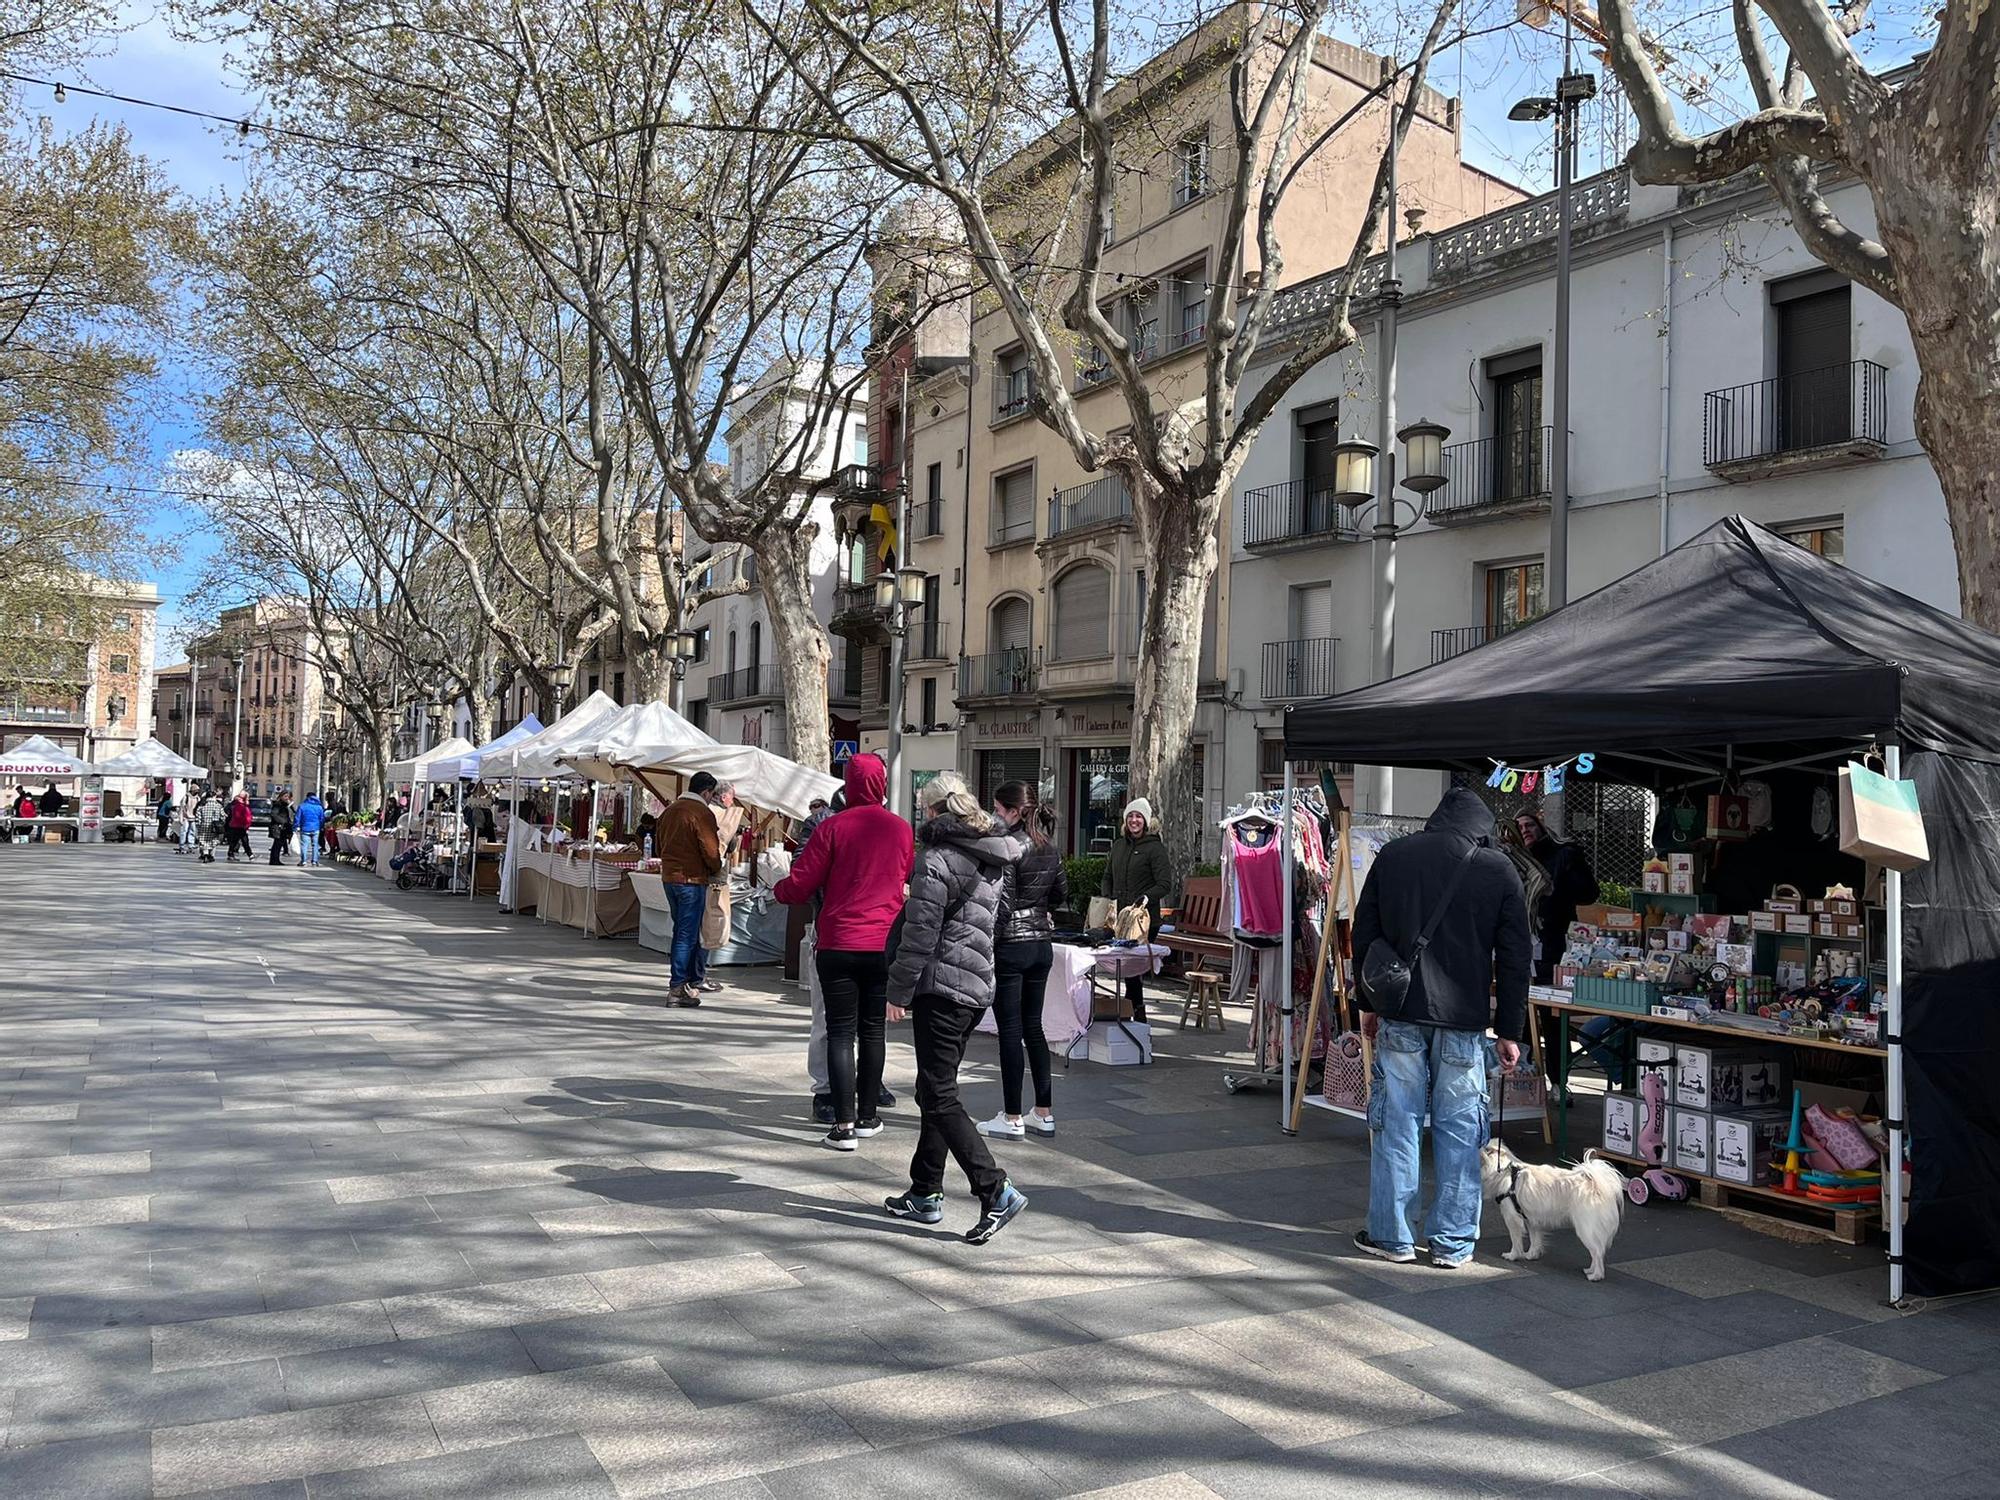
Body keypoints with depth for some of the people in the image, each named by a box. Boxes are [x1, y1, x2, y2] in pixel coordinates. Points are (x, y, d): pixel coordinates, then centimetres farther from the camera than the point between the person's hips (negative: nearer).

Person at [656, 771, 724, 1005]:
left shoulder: (670, 810, 13)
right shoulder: (702, 813, -14)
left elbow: (662, 844, 19)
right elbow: (710, 850, -15)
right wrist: (717, 870, 3)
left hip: (669, 877, 9)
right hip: (692, 879, -8)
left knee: (683, 931, 17)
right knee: (687, 934, -4)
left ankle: (693, 980, 27)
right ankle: (676, 988, -5)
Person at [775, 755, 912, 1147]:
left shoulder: (832, 827, -8)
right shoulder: (902, 829, 2)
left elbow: (801, 886, -7)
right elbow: (911, 884, 16)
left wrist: (778, 888, 15)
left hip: (838, 944, -3)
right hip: (886, 945, 3)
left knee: (840, 1031, 1)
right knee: (873, 1029, 14)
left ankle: (844, 1124, -3)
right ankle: (868, 1115, 22)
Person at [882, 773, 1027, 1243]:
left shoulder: (938, 860, -13)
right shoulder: (993, 860, 14)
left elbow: (920, 934, -15)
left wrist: (900, 991, -8)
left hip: (943, 986, -9)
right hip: (979, 987, 9)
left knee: (940, 1095, -5)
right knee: (936, 1090, 16)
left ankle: (995, 1192, -10)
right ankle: (925, 1193, 22)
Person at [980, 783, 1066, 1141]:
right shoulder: (1049, 846, 7)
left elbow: (1002, 904, -17)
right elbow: (1062, 893, 15)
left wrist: (987, 946, -11)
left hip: (1011, 945, -8)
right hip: (1042, 943, 8)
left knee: (1010, 1030, -1)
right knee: (1033, 1026, 14)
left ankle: (1012, 1119, 5)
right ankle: (1044, 1114, 18)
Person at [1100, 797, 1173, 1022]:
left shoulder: (1155, 848, -4)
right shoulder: (1118, 845, 15)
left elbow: (1165, 884, -9)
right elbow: (1108, 877, 24)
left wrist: (1145, 898, -23)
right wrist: (1107, 900, 8)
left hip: (1144, 919, -6)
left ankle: (1136, 1014, 0)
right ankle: (1138, 1014, 18)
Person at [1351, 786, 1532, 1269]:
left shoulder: (1392, 856, 4)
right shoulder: (1498, 869, 0)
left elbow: (1363, 936, 8)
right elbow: (1514, 958, 1)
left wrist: (1372, 1003, 17)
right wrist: (1510, 1031, 6)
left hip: (1400, 1015, 1)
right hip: (1464, 1020, -1)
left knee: (1396, 1122, 7)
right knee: (1459, 1129, 6)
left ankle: (1391, 1235, 14)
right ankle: (1453, 1243, 12)